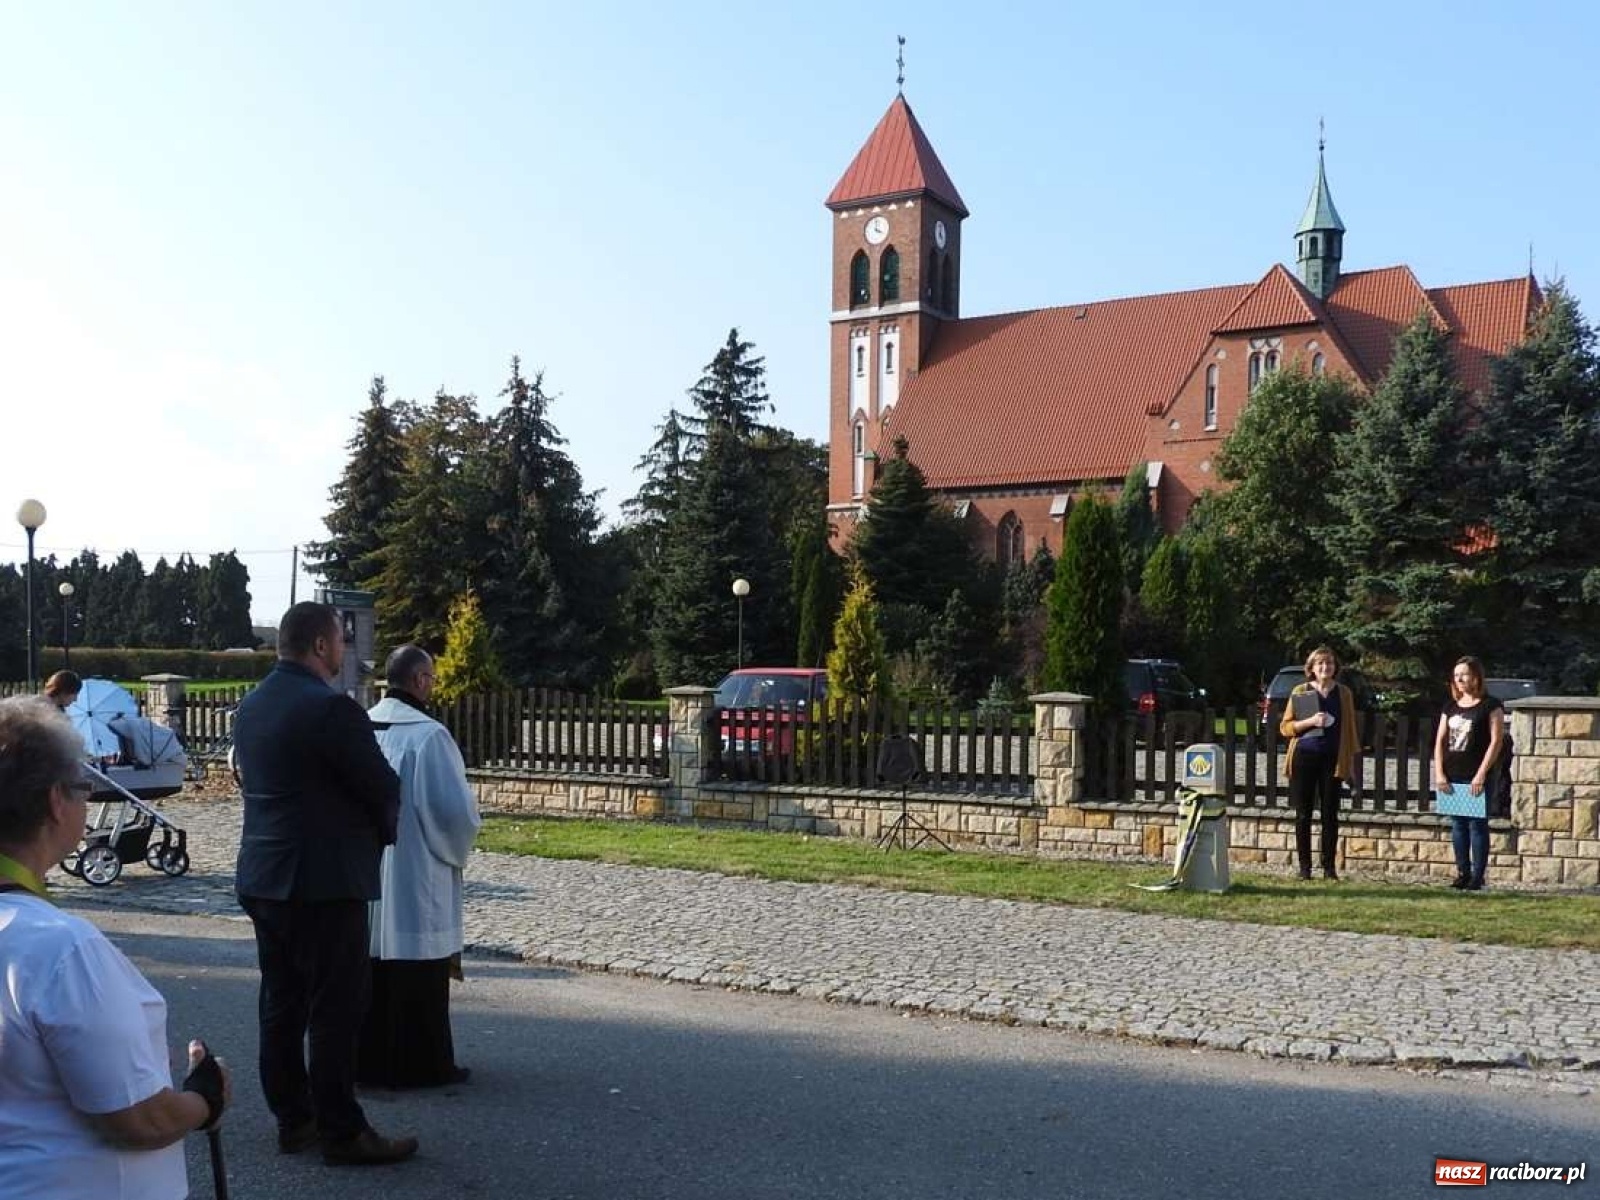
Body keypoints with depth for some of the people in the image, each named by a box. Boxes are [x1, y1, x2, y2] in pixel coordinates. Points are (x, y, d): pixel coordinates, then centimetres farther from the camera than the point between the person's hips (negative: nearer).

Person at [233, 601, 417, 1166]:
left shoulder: (252, 705, 9)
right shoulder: (330, 708, -19)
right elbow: (383, 787, -15)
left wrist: (369, 823, 13)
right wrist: (383, 829, 8)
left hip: (264, 879, 9)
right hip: (325, 882, -9)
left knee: (282, 1006, 14)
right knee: (336, 1010, 0)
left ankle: (293, 1119, 24)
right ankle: (342, 1131, 7)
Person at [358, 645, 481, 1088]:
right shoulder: (428, 735, -18)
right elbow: (457, 809, -17)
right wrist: (456, 850, 2)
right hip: (415, 875, -6)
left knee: (371, 969, 15)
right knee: (417, 976, 4)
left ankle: (367, 1059, 25)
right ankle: (420, 1064, 12)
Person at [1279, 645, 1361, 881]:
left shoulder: (1344, 693, 8)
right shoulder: (1300, 691, 4)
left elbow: (1350, 728, 11)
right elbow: (1285, 726, 2)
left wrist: (1352, 757, 5)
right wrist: (1310, 721, -14)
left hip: (1332, 759, 1)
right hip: (1304, 757, -1)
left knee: (1330, 814, 2)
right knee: (1303, 815, 2)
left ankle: (1329, 867, 9)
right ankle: (1304, 867, 8)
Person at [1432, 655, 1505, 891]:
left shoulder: (1491, 706, -3)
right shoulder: (1451, 707, 13)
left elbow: (1496, 741, -9)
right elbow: (1440, 742, 11)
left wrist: (1481, 774, -14)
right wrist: (1439, 774, 1)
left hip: (1476, 777, -6)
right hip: (1452, 778, 6)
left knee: (1477, 825, -3)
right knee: (1457, 826, 9)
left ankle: (1477, 877, 2)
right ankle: (1462, 874, 16)